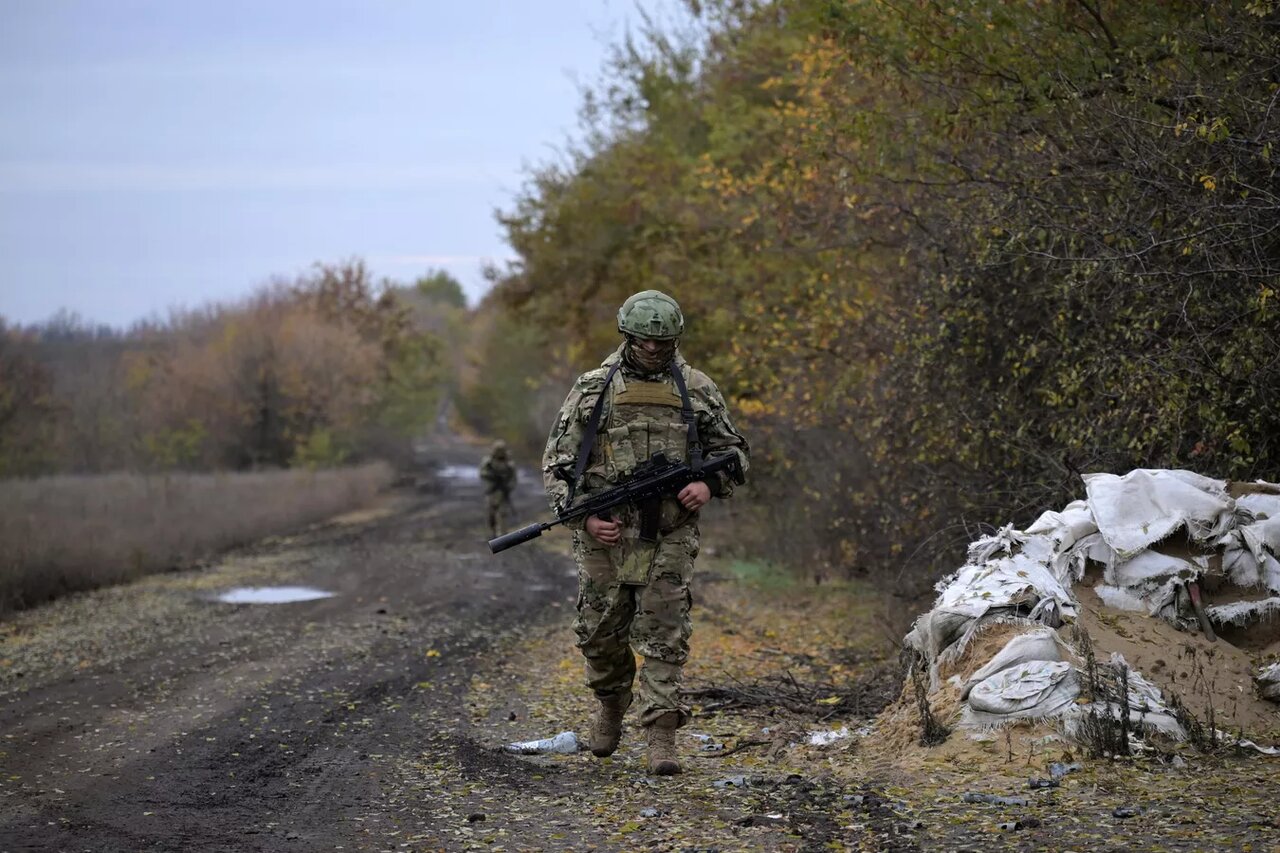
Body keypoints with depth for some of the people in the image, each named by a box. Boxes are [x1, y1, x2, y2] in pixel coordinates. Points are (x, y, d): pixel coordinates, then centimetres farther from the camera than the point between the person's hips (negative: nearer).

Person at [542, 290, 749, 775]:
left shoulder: (696, 389, 5)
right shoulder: (593, 388, 1)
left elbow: (731, 449, 14)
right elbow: (558, 462, 3)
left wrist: (710, 485, -7)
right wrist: (583, 517, -9)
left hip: (669, 535, 0)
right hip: (606, 532, 1)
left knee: (664, 634, -6)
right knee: (601, 633, 10)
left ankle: (661, 735, -7)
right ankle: (611, 704, 37)